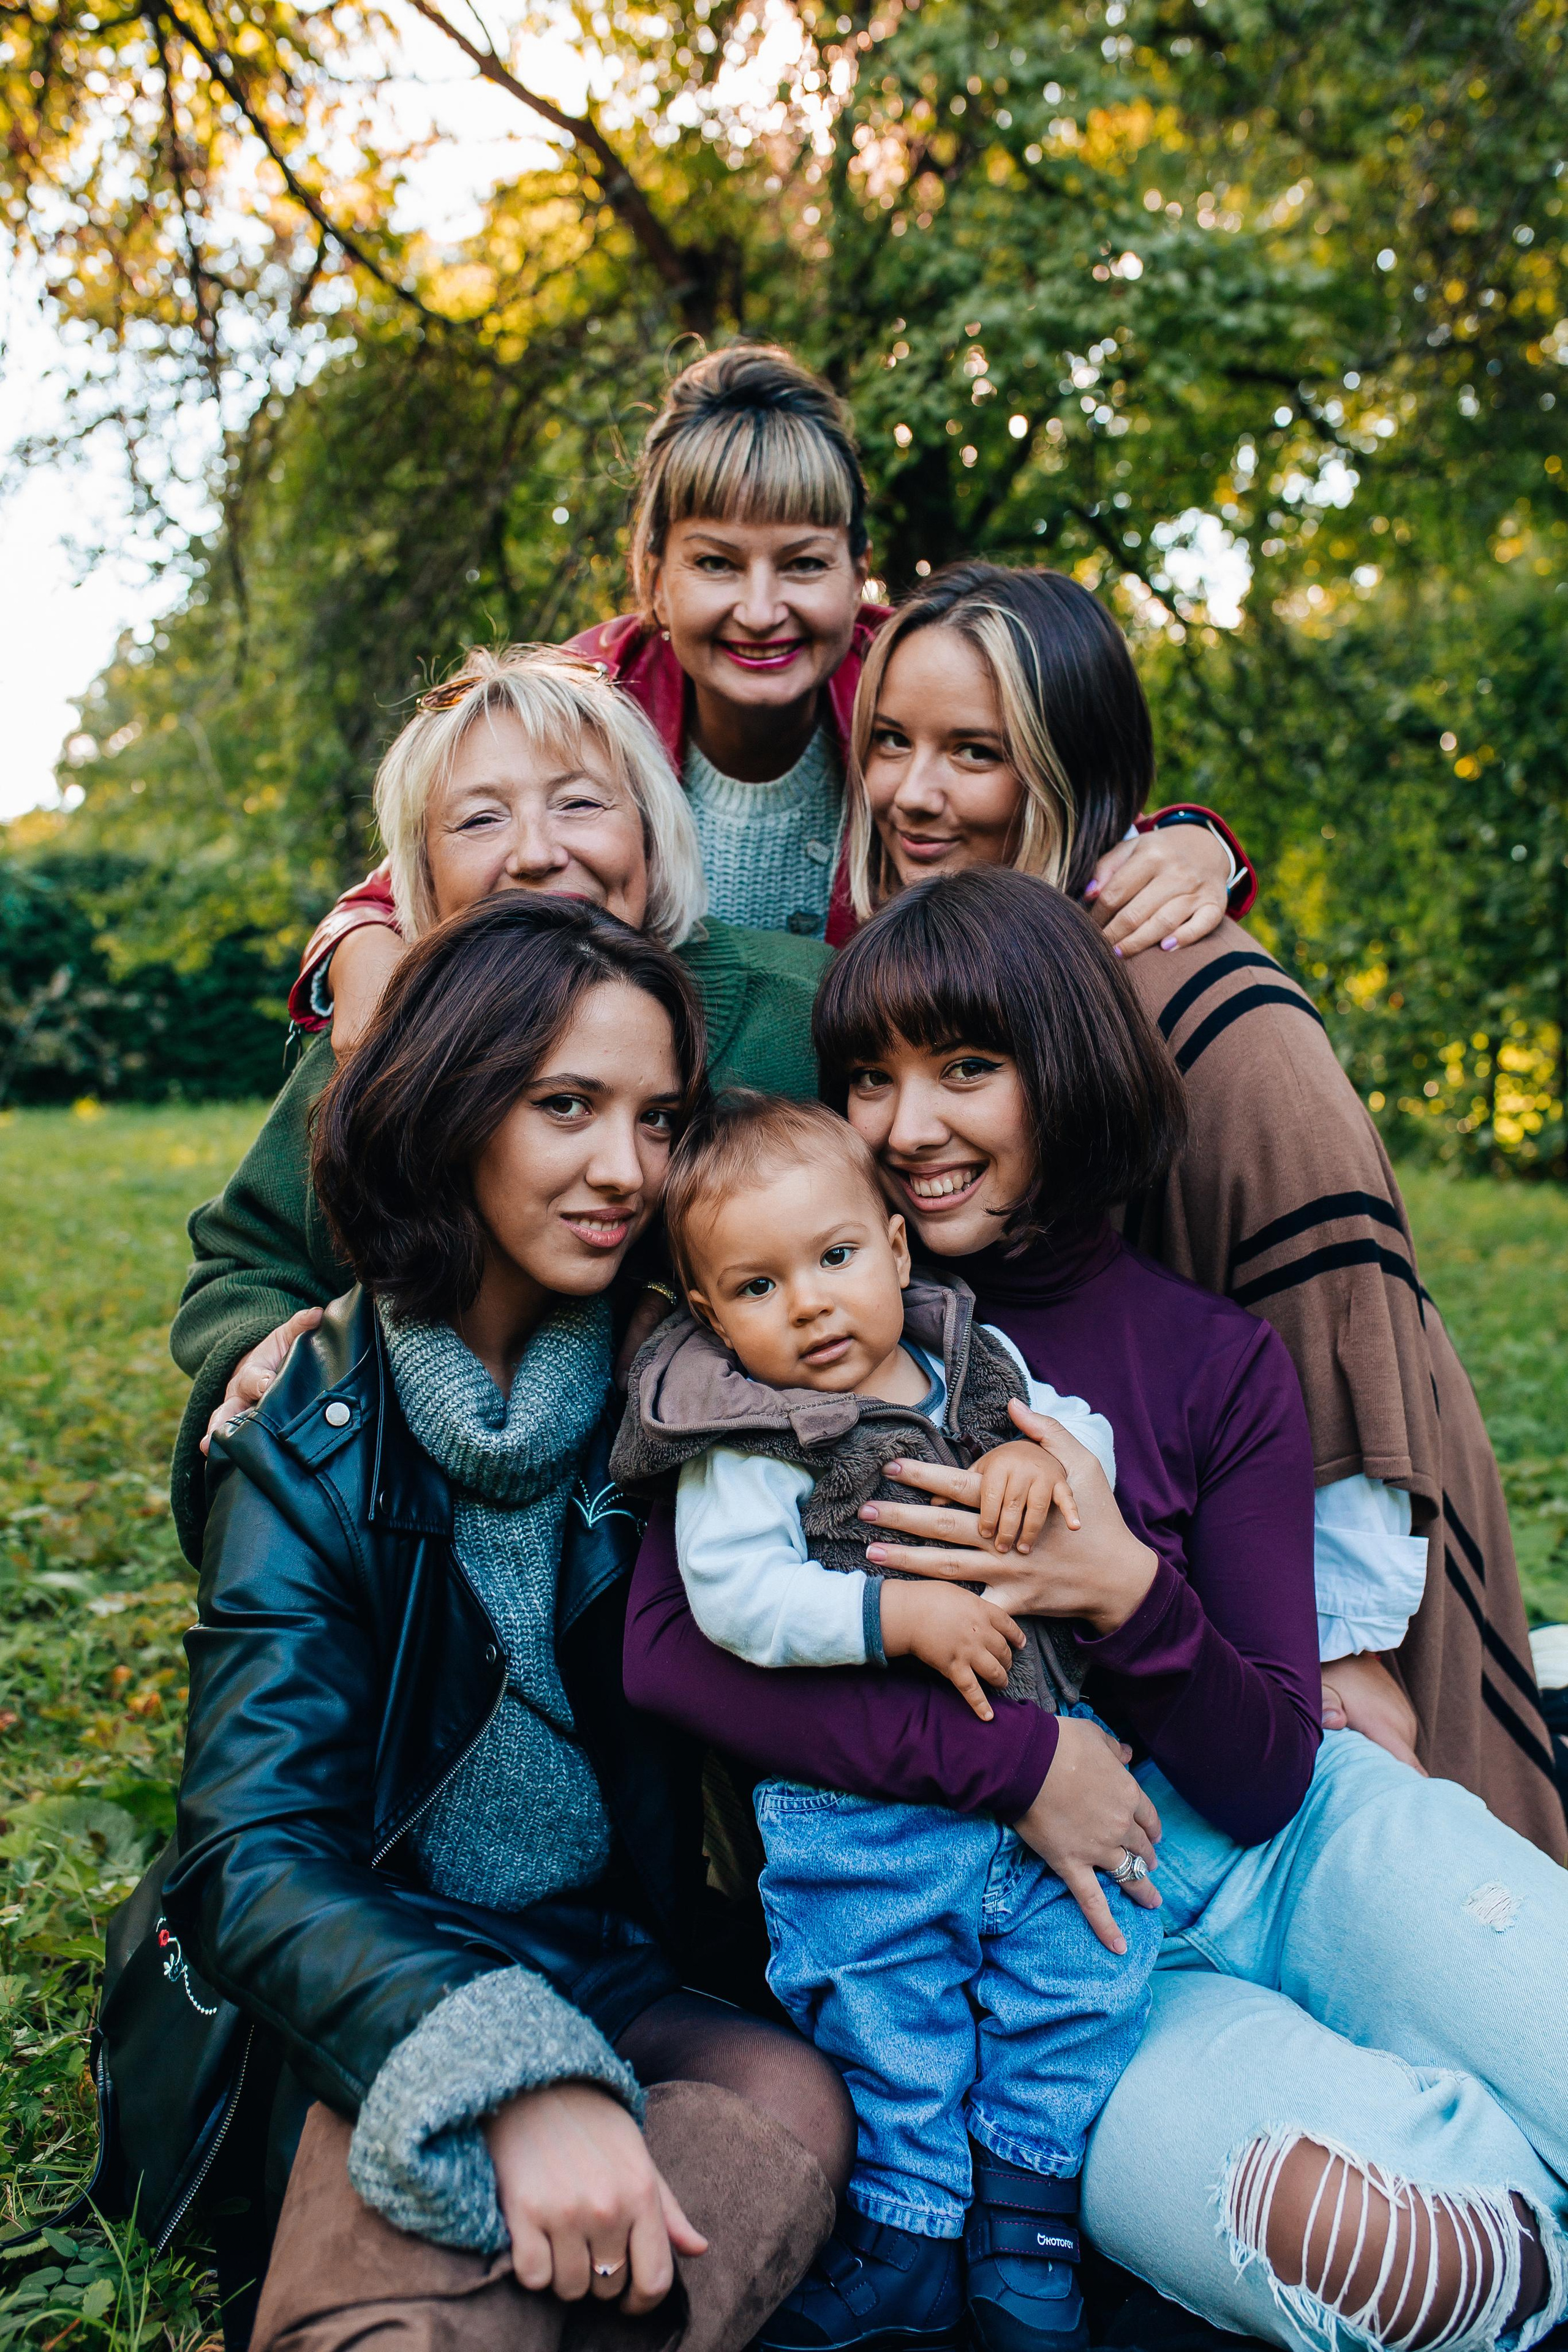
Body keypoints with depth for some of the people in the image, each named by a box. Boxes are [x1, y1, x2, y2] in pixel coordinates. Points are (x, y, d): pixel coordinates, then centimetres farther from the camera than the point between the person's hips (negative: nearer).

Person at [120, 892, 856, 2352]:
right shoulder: (312, 1441, -6)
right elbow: (264, 1852, -14)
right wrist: (509, 2070, -32)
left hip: (635, 1993, 4)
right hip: (383, 2007, -4)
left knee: (791, 2097, -30)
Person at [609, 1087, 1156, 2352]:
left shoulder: (976, 1365, 6)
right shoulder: (743, 1446, -9)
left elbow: (1087, 1426, 12)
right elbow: (735, 1595, -19)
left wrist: (1042, 1454, -11)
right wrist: (895, 1613, -26)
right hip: (864, 1816, -4)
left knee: (1078, 2006, 11)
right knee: (899, 2063, 7)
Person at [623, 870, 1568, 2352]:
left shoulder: (1213, 1358, 1)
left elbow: (1268, 1780, -2)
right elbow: (668, 1655, -16)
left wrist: (1131, 1596, -22)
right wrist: (1012, 1761, -19)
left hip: (1244, 1847, 2)